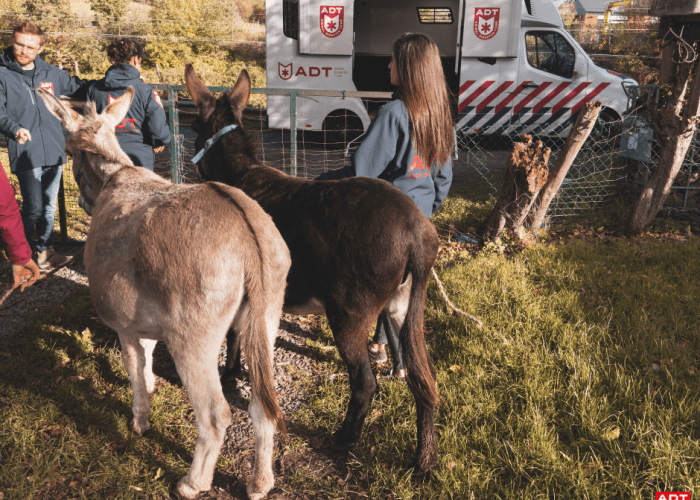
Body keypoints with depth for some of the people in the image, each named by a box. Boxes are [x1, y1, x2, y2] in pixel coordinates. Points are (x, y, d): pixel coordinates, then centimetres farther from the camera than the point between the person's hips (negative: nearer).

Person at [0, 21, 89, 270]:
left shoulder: (52, 73, 10)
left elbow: (80, 87, 21)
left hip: (54, 152, 5)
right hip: (25, 154, -5)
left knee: (49, 206, 14)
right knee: (34, 207, -6)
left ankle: (44, 251, 29)